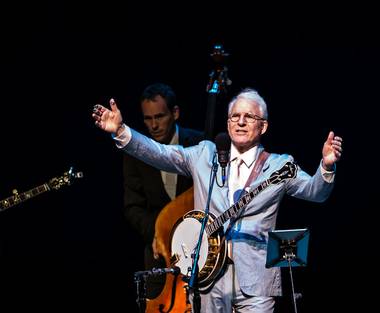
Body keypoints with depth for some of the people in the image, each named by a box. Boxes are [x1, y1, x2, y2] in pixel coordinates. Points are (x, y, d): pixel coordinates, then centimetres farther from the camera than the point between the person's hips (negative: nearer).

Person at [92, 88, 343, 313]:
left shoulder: (279, 166, 6)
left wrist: (327, 166, -25)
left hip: (255, 279, -2)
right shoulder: (205, 154, 13)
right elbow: (160, 154, 6)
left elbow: (315, 191, -4)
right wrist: (121, 131, -6)